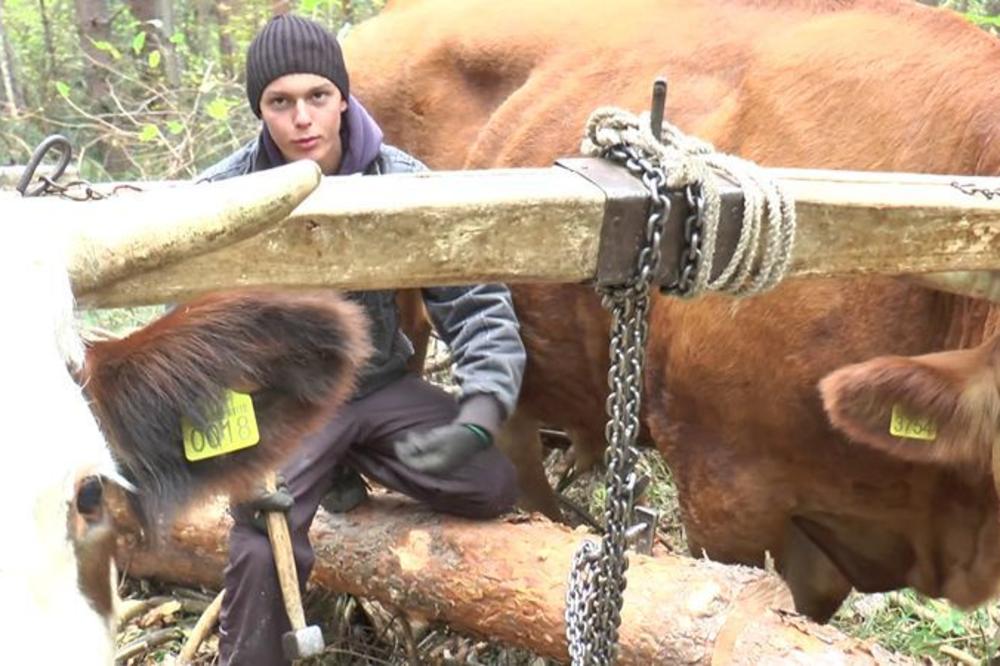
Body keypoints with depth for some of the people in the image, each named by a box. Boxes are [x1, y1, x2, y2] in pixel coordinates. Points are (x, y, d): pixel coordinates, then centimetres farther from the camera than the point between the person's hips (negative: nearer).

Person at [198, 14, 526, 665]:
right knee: (262, 554, -24)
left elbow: (477, 304, -12)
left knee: (495, 488, -11)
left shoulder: (402, 181, -12)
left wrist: (478, 417, -29)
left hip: (381, 386, 3)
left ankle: (350, 462, 14)